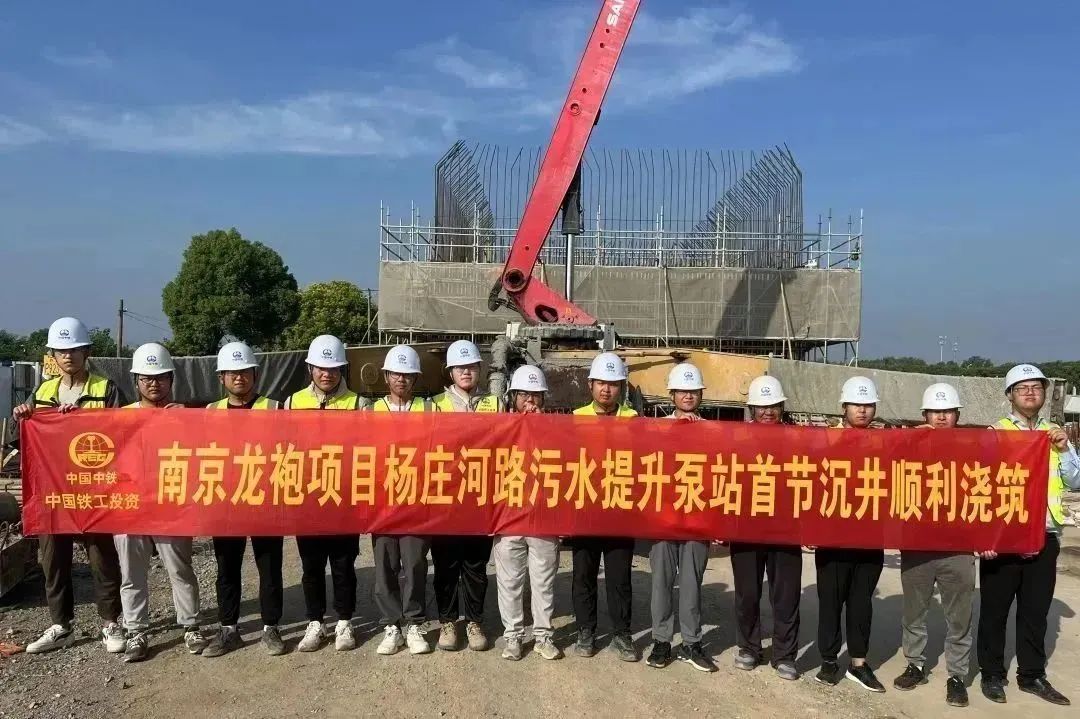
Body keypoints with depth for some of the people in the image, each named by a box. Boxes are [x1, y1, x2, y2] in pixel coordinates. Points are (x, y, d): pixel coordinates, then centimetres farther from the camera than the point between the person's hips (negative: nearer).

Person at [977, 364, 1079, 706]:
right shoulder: (994, 434, -4)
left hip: (1044, 536, 4)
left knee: (1036, 610, 13)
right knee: (995, 608, 7)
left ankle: (1032, 675, 28)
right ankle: (992, 674, 20)